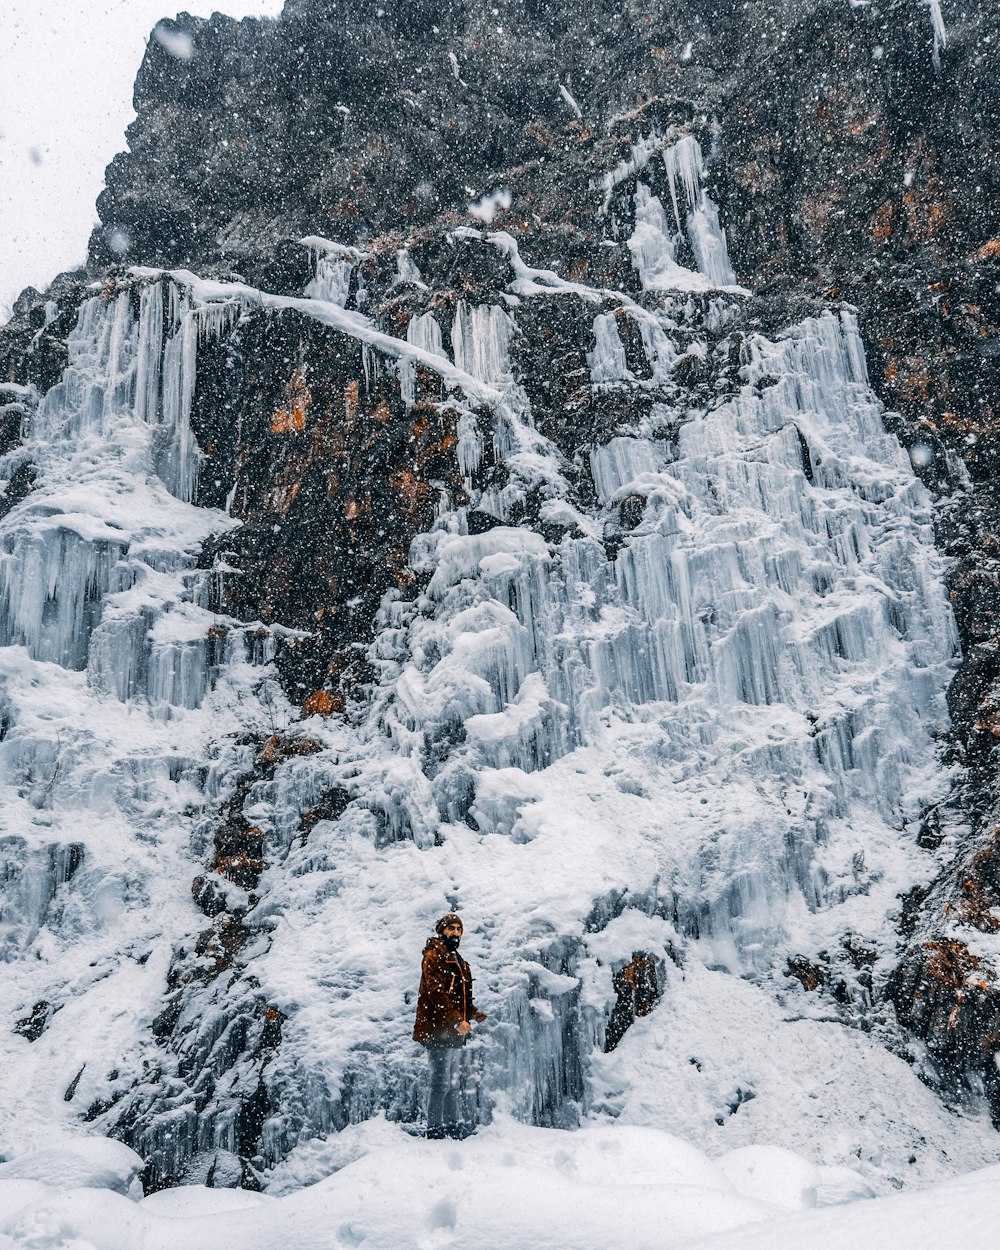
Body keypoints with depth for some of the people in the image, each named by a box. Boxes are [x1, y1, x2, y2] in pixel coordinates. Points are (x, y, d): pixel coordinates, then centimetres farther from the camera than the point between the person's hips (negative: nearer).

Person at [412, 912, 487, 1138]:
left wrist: (474, 1013, 9)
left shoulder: (459, 961, 21)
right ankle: (435, 1128, 3)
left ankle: (458, 1125, 21)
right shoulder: (433, 956, -8)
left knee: (457, 1083, 14)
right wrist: (457, 1020, -23)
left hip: (457, 1033, 9)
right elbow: (436, 993, -18)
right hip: (439, 1031, -9)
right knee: (441, 1083, -5)